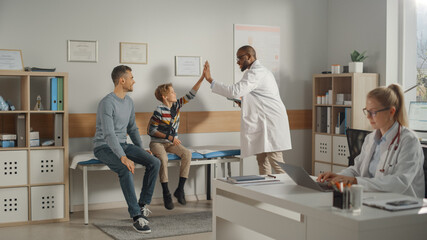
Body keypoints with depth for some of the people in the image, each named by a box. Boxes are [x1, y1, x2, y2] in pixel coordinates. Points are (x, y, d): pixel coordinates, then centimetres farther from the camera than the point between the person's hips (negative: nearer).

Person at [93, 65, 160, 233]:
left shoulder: (129, 102, 8)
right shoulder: (107, 103, -19)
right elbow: (109, 134, -29)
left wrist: (142, 150, 8)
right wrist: (123, 157, -39)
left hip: (122, 145, 8)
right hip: (104, 147, -8)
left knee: (154, 162, -13)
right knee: (126, 169, -36)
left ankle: (142, 205, -4)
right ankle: (137, 216, -31)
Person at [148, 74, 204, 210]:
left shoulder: (177, 105, 3)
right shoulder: (159, 111, -15)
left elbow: (191, 95, 1)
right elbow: (151, 130, -13)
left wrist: (202, 78, -7)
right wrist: (169, 137, -18)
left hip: (172, 143, 6)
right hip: (158, 143, -6)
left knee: (187, 153, -21)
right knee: (163, 158, -35)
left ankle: (180, 189, -15)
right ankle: (166, 194, -24)